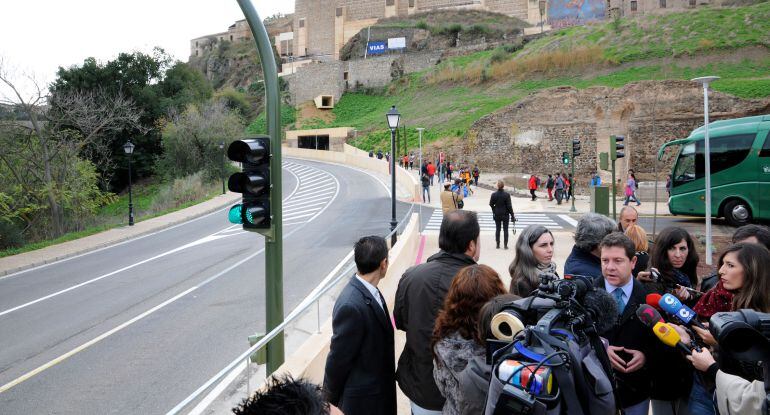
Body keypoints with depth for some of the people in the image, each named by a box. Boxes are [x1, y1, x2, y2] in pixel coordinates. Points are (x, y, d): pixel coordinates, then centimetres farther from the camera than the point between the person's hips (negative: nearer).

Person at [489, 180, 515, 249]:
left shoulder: (494, 195, -9)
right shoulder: (506, 195, -14)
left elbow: (491, 204, 2)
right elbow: (509, 206, -12)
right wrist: (512, 215, -5)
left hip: (497, 214, 2)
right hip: (505, 214, -1)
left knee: (497, 229, 12)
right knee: (505, 229, 8)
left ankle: (498, 244, 14)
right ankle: (505, 245, 7)